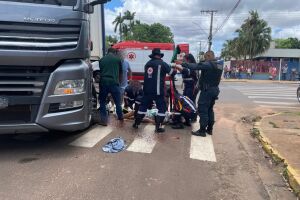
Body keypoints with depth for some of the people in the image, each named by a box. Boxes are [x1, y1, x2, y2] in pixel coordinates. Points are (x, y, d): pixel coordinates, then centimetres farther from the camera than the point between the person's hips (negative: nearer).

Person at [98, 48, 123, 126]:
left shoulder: (101, 60, 14)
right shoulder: (118, 59, 9)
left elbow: (100, 71, 19)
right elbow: (120, 72, 17)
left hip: (103, 82, 2)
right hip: (114, 82, -1)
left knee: (102, 101, 12)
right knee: (117, 101, 13)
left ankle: (103, 120, 8)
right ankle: (120, 117, 29)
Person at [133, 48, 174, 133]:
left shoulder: (147, 64, 13)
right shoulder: (162, 63, -4)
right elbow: (172, 72, -1)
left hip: (147, 90, 6)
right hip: (158, 91, -6)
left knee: (143, 106, 17)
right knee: (162, 108, 4)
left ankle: (136, 123, 23)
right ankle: (158, 127, 1)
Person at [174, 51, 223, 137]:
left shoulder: (208, 64, -15)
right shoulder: (219, 66, 13)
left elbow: (195, 66, -23)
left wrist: (182, 65, -22)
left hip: (207, 90, -9)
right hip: (215, 89, 9)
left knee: (203, 110, -5)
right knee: (210, 109, 16)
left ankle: (202, 131, -2)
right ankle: (209, 129, 22)